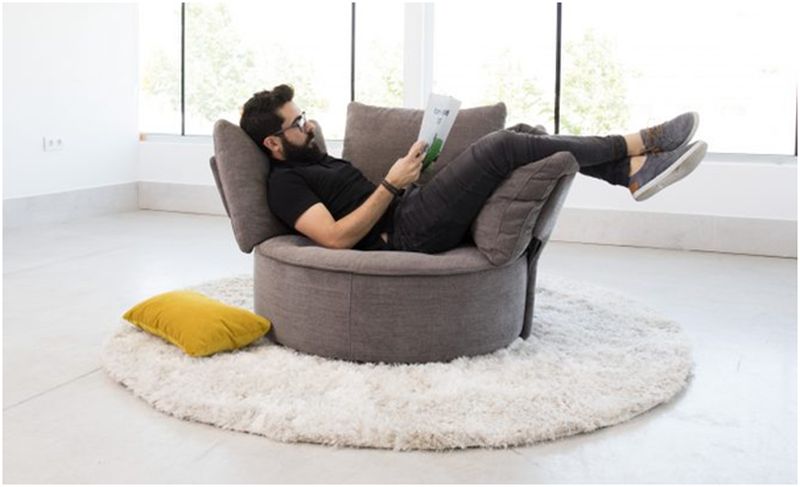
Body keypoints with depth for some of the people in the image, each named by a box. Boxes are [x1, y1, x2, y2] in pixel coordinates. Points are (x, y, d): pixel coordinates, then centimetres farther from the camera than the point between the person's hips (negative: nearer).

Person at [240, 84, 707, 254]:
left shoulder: (316, 159, 26)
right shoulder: (285, 182, -5)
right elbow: (337, 237, -19)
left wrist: (408, 173, 7)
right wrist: (391, 184, -18)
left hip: (414, 210, 10)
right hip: (407, 230, -10)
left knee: (524, 133, -2)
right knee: (505, 145, -20)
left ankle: (634, 172, -8)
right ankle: (636, 143, -9)